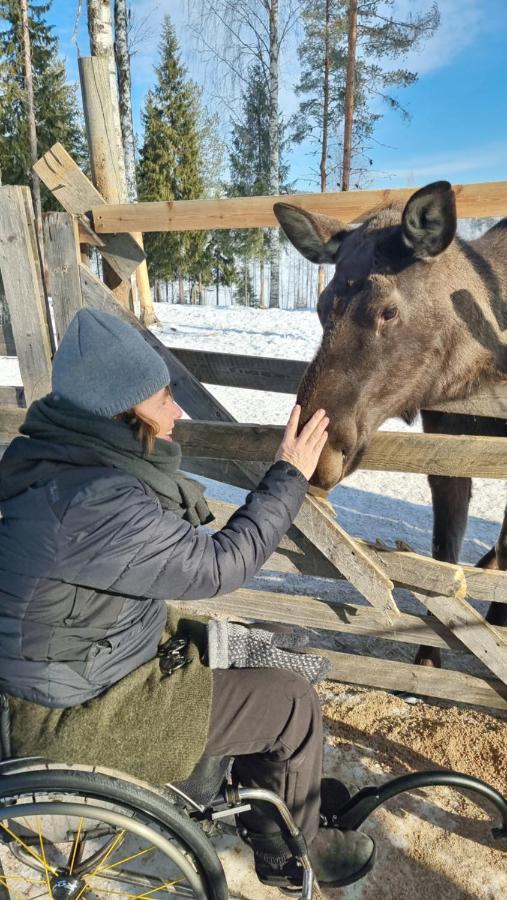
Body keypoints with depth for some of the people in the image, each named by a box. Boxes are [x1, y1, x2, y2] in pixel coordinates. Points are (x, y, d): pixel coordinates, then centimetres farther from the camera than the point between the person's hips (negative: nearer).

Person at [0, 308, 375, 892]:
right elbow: (219, 566, -26)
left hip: (77, 657, 9)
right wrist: (290, 475, -18)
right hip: (79, 713, -9)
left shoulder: (64, 459, -3)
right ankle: (289, 854, 25)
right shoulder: (92, 503, -34)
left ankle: (267, 796, 40)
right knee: (293, 704, -3)